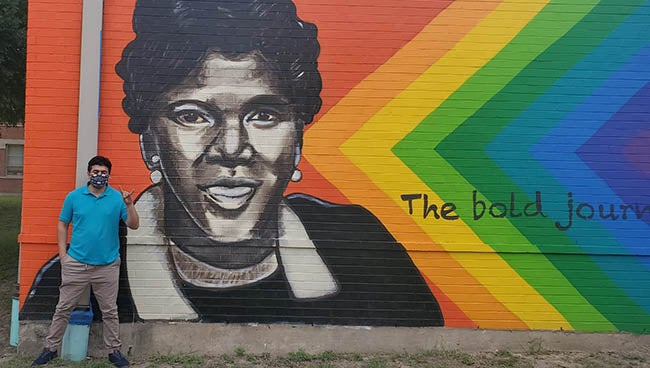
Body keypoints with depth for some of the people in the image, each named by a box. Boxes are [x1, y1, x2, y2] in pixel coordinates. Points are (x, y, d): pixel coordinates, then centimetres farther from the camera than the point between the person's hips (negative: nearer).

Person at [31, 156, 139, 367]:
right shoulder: (74, 196, 1)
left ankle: (114, 351, 20)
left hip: (107, 266, 0)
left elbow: (134, 225, -4)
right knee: (63, 309, 9)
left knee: (110, 312, 9)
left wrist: (129, 205, -20)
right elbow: (62, 225, 7)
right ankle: (50, 348, 23)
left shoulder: (117, 198, -1)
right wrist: (63, 254, 1)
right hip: (76, 264, 0)